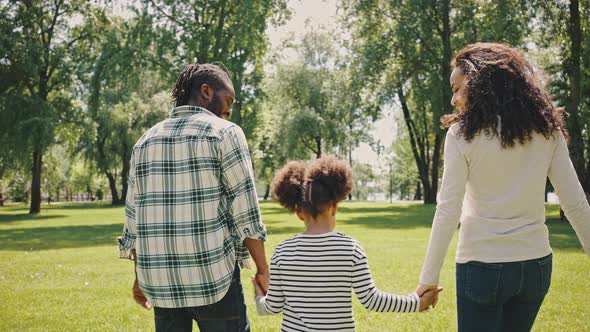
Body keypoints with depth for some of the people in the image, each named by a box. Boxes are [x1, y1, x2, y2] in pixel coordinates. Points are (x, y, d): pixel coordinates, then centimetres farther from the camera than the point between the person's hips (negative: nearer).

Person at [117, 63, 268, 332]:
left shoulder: (146, 140, 11)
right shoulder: (224, 132, -6)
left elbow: (134, 215, 13)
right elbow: (245, 211, -10)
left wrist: (140, 276, 21)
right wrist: (263, 268, -2)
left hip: (161, 279, 6)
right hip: (213, 276, -5)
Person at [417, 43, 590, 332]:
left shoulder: (462, 134, -10)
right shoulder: (547, 129, 1)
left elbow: (448, 211, -13)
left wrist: (429, 277, -7)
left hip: (482, 266, -4)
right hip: (536, 263, 5)